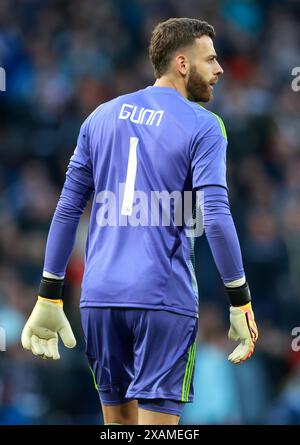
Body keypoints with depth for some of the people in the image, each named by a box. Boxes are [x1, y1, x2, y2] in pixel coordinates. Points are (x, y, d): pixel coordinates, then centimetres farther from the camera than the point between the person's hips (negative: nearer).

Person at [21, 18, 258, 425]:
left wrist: (49, 298, 15)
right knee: (157, 418, -5)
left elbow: (68, 210, 12)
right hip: (164, 299, -5)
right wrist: (241, 303, -6)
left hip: (99, 298, 5)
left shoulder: (102, 117, 13)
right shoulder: (202, 126, -2)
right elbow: (215, 218, -11)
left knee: (119, 417, 15)